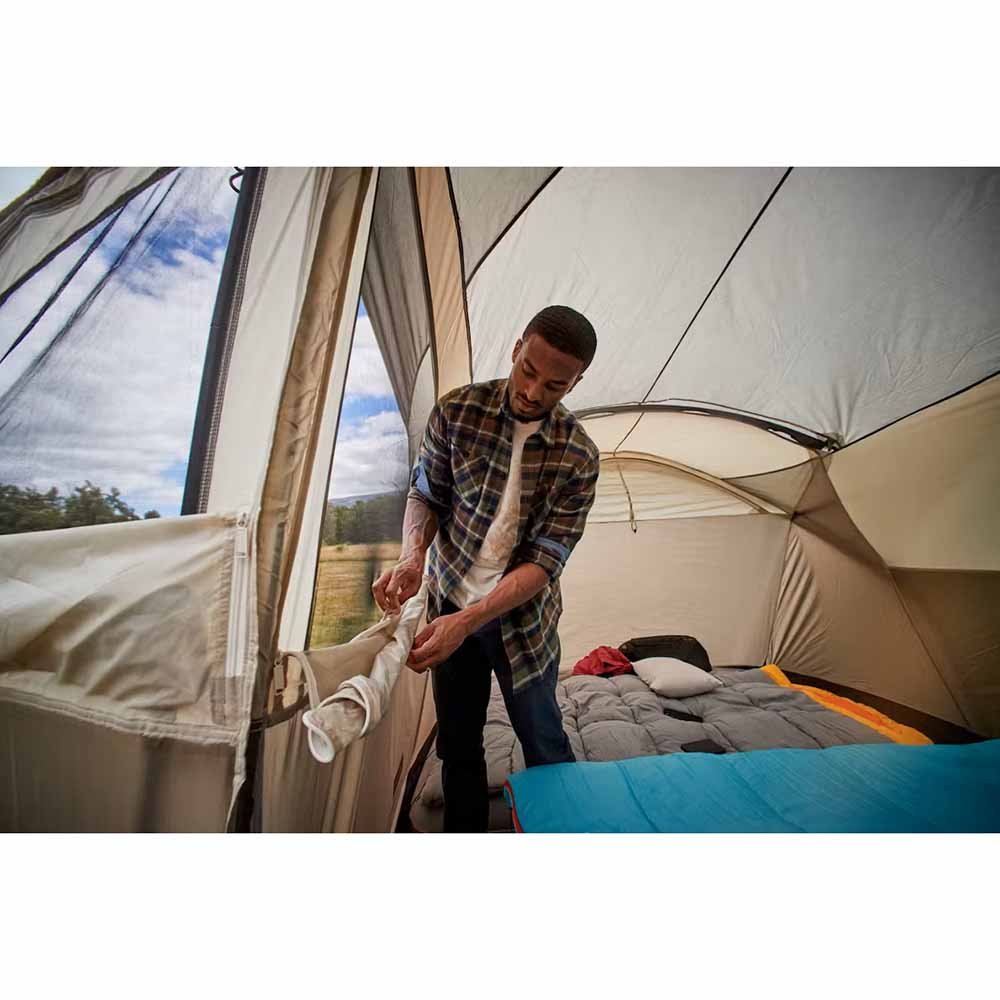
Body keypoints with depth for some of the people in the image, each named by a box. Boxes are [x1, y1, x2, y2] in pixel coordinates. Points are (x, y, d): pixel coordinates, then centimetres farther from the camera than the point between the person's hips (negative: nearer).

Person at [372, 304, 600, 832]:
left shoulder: (579, 457, -15)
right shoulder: (457, 410, -11)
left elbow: (545, 560, -17)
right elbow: (424, 495, -3)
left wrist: (466, 621, -28)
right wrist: (412, 557, -23)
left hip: (521, 616, -1)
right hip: (447, 604, 1)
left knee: (543, 742, 17)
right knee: (458, 743, 19)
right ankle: (464, 834, 46)